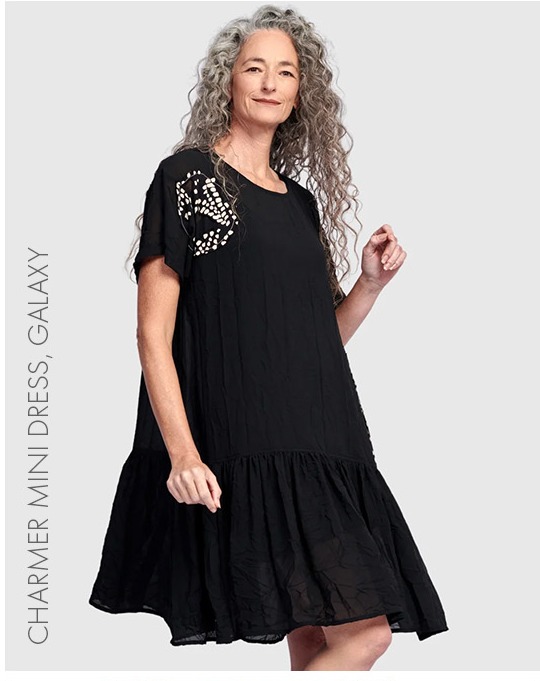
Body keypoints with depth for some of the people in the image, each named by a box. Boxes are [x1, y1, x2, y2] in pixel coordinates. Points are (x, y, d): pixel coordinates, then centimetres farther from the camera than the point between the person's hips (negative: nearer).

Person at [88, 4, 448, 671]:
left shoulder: (300, 199, 19)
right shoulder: (185, 177, 0)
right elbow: (153, 333, -7)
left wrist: (371, 282, 4)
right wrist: (182, 452, -17)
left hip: (319, 451, 7)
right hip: (241, 452, -7)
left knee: (317, 637, 1)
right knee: (364, 631, -13)